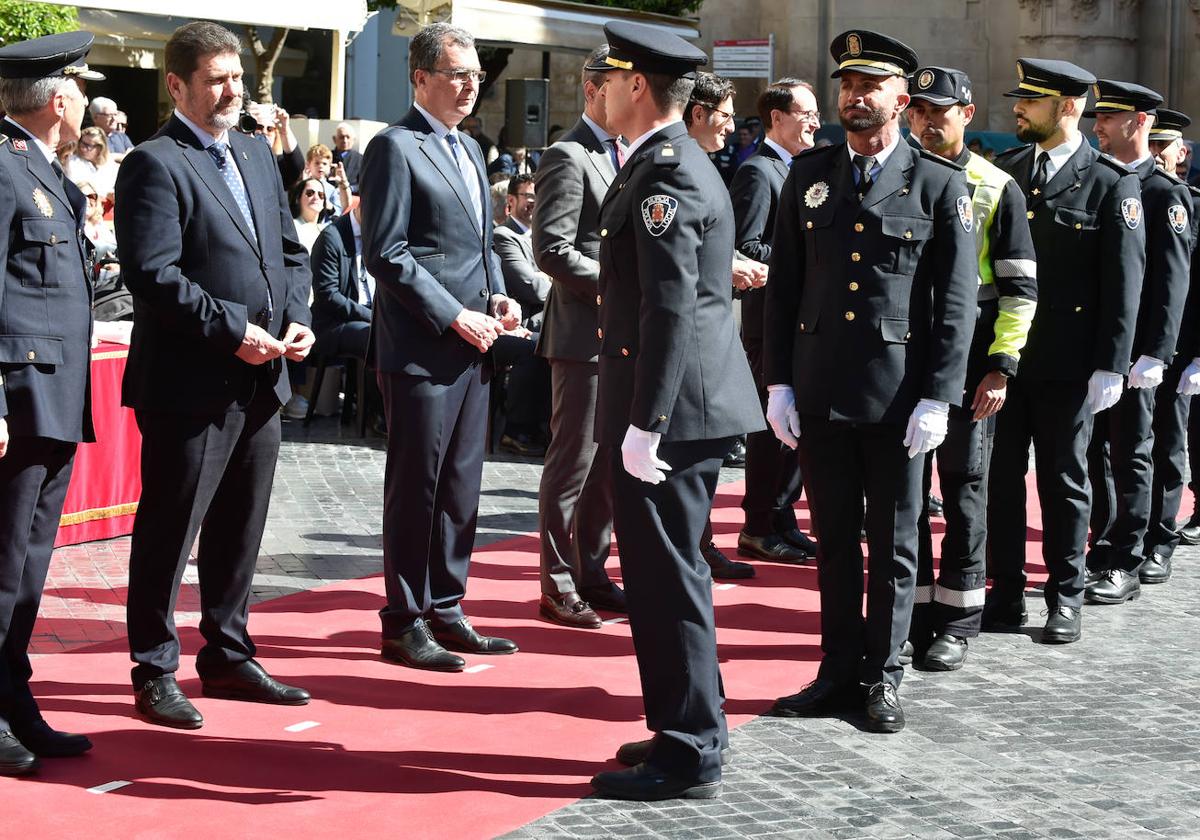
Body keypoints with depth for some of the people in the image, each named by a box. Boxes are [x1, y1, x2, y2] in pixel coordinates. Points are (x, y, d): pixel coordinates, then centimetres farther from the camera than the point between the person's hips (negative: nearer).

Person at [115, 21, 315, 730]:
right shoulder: (155, 165, -10)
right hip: (190, 384, -8)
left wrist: (298, 319, 1)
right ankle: (155, 673, 11)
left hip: (261, 379, 8)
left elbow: (290, 252, 19)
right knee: (170, 530, 1)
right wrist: (232, 331, -20)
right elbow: (152, 273, -18)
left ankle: (229, 656, 28)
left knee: (241, 530, 16)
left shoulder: (258, 155, 16)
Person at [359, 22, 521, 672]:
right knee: (416, 490, -1)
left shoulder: (468, 148, 17)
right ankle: (404, 625, 8)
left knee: (461, 486, 12)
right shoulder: (396, 148, -10)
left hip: (471, 347, 8)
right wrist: (455, 318, -17)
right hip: (421, 349, -8)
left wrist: (498, 295, 5)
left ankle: (445, 612, 22)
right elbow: (385, 254, -15)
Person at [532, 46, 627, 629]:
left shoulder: (626, 156, 17)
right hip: (583, 333, -8)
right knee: (573, 463, -2)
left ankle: (591, 575, 22)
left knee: (609, 462, 13)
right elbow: (552, 251, -18)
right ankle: (557, 587, 5)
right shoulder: (568, 159, -11)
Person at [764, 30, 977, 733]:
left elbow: (957, 301, -3)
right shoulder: (808, 177, 8)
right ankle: (839, 671, 21)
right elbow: (783, 286, 9)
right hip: (820, 393, 3)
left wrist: (938, 398, -9)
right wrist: (778, 382, 3)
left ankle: (883, 677, 17)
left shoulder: (939, 184, -1)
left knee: (894, 545, 6)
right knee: (835, 540, 11)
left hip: (899, 397, -3)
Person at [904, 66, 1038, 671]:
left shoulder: (996, 189, -1)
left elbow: (1020, 287, -3)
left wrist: (1001, 367, -11)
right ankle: (912, 618, 15)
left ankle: (957, 624, 13)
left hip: (967, 366, -3)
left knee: (964, 491, 4)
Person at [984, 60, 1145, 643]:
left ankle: (1066, 599, 17)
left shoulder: (1110, 184, -5)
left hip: (1067, 365, -4)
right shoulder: (1003, 172, 7)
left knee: (1063, 480, 6)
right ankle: (1007, 595, 17)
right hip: (1002, 354, 4)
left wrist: (1110, 366, -11)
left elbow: (1123, 282, -7)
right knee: (1001, 476, 7)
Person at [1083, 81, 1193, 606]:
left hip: (1132, 350, -6)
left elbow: (1171, 280, -12)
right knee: (1096, 452, 11)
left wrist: (1155, 354, -18)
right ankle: (1104, 550, 20)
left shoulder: (1165, 193, -8)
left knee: (1131, 454, 0)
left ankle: (1125, 567, 6)